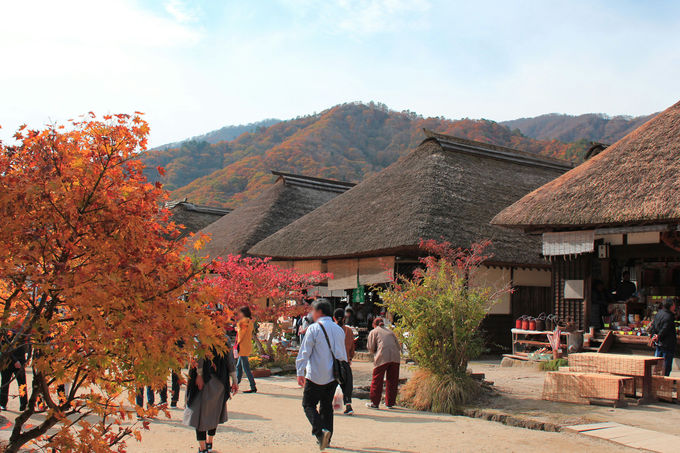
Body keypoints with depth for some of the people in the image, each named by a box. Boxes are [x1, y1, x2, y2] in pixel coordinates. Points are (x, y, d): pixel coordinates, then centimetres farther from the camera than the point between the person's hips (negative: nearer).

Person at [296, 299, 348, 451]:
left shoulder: (314, 329, -11)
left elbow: (304, 352, -12)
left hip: (316, 376, -6)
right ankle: (326, 439, 18)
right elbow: (343, 354, 16)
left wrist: (300, 373, -7)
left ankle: (321, 432, -18)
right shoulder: (339, 330, 9)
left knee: (308, 405, 2)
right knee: (327, 406, 16)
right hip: (333, 376, 6)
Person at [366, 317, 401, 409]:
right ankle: (390, 403, 15)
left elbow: (371, 348, 7)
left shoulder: (373, 332, 13)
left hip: (382, 357, -4)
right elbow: (398, 346, 20)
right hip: (395, 357, 4)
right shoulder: (390, 331, 24)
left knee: (377, 380, 4)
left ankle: (375, 403, 6)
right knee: (392, 381, 11)